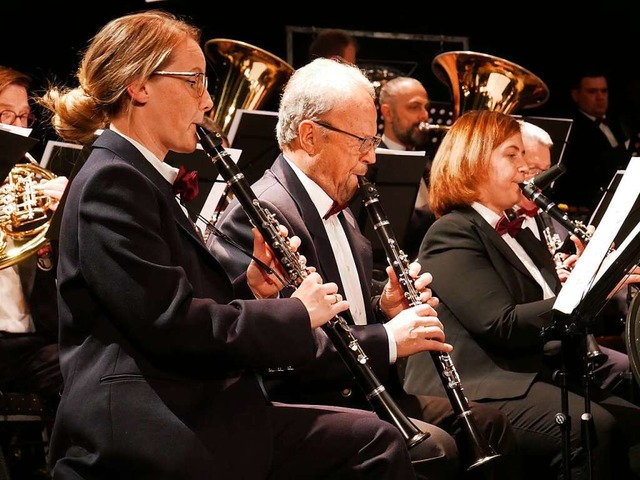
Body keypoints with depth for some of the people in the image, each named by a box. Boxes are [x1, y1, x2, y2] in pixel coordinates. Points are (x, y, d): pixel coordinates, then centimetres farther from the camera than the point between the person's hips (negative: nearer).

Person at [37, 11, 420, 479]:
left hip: (197, 419, 9)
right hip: (145, 440, -9)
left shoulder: (147, 180, 19)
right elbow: (171, 324, -20)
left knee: (375, 440, 0)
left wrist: (250, 290, 3)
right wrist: (296, 313, -10)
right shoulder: (110, 183, -12)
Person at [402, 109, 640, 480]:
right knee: (592, 428, -29)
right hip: (477, 387, -9)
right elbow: (502, 326, -17)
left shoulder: (519, 234, 23)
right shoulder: (452, 234, -6)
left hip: (536, 376, 9)